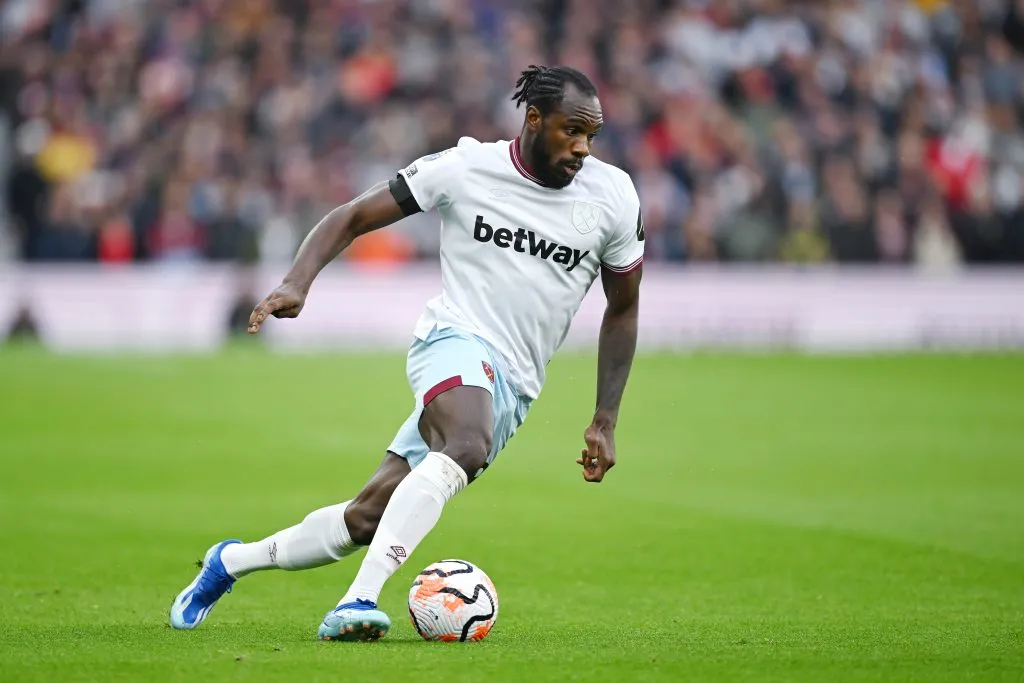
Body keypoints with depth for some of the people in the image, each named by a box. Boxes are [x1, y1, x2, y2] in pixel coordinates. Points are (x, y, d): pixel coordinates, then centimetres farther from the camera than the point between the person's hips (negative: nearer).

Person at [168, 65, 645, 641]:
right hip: (456, 340, -4)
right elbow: (351, 219, 2)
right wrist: (297, 283, -15)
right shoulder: (465, 168, -5)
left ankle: (233, 561, 24)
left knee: (367, 517, 0)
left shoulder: (614, 196, 1)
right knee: (466, 446, -39)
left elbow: (623, 308, 14)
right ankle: (358, 602, -43)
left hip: (512, 390, 4)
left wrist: (605, 421, 10)